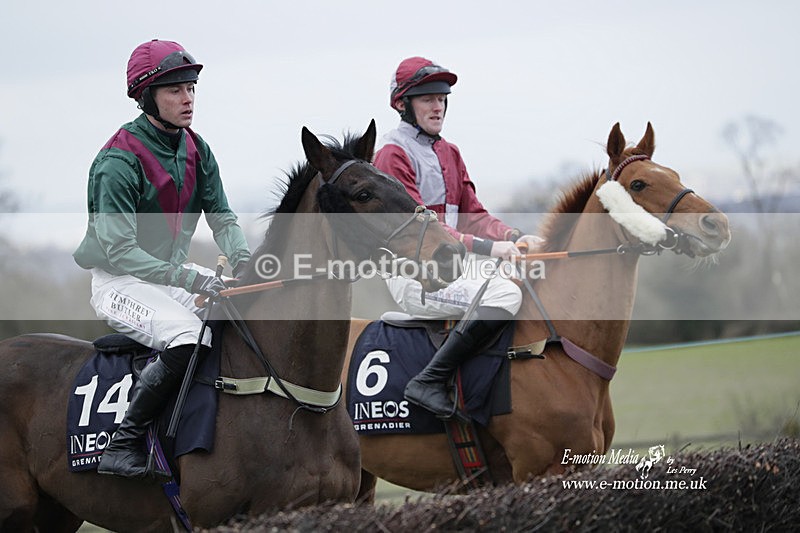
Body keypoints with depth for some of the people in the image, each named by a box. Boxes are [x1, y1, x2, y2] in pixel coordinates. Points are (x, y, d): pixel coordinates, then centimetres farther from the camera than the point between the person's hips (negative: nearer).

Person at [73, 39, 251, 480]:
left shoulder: (196, 151, 5)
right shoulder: (119, 161, -19)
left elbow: (221, 218, 6)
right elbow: (119, 250, -23)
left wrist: (243, 261, -16)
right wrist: (187, 277, -32)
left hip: (173, 277, 8)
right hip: (119, 282, -8)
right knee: (188, 338, -33)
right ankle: (124, 444, -26)